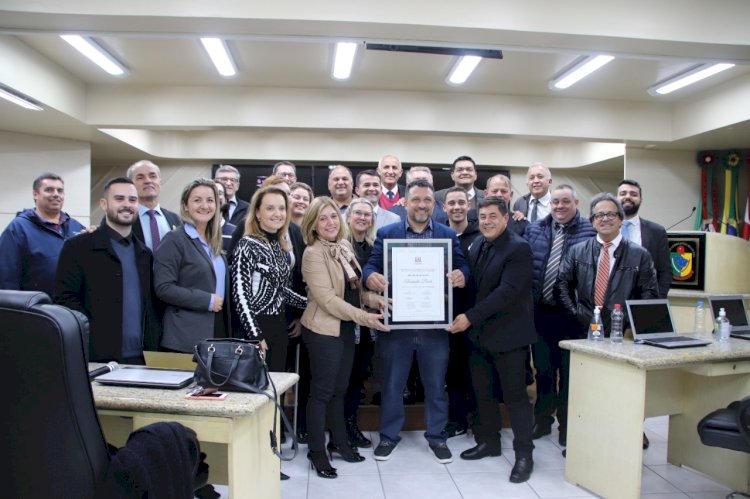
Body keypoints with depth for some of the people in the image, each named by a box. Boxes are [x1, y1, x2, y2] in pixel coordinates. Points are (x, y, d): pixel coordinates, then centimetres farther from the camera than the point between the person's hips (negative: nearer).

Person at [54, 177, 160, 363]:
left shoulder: (144, 253, 15)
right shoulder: (78, 247, 0)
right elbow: (64, 298, -6)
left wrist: (153, 344, 4)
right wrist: (93, 336, -15)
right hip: (97, 357, -4)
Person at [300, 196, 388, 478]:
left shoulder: (345, 246, 6)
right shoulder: (313, 253, -15)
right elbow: (327, 299, -21)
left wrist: (374, 299, -4)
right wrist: (364, 317, -23)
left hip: (346, 328, 7)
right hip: (323, 329, -7)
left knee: (340, 388, 18)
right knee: (322, 390, 4)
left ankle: (338, 441, 33)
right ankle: (316, 450, 19)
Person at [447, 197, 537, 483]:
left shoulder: (518, 248, -14)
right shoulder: (476, 246, 9)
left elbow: (507, 291, -22)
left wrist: (470, 317, -23)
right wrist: (466, 318, -2)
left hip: (507, 334, -7)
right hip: (478, 332, 7)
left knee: (515, 394, 2)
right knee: (482, 391, 16)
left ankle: (524, 454, 16)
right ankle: (488, 441, 34)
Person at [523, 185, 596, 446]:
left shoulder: (590, 231, -5)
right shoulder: (534, 230, 7)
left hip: (573, 314, -3)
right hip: (541, 311, 3)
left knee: (570, 370, 9)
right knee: (543, 367, 13)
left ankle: (567, 425, 25)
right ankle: (543, 420, 29)